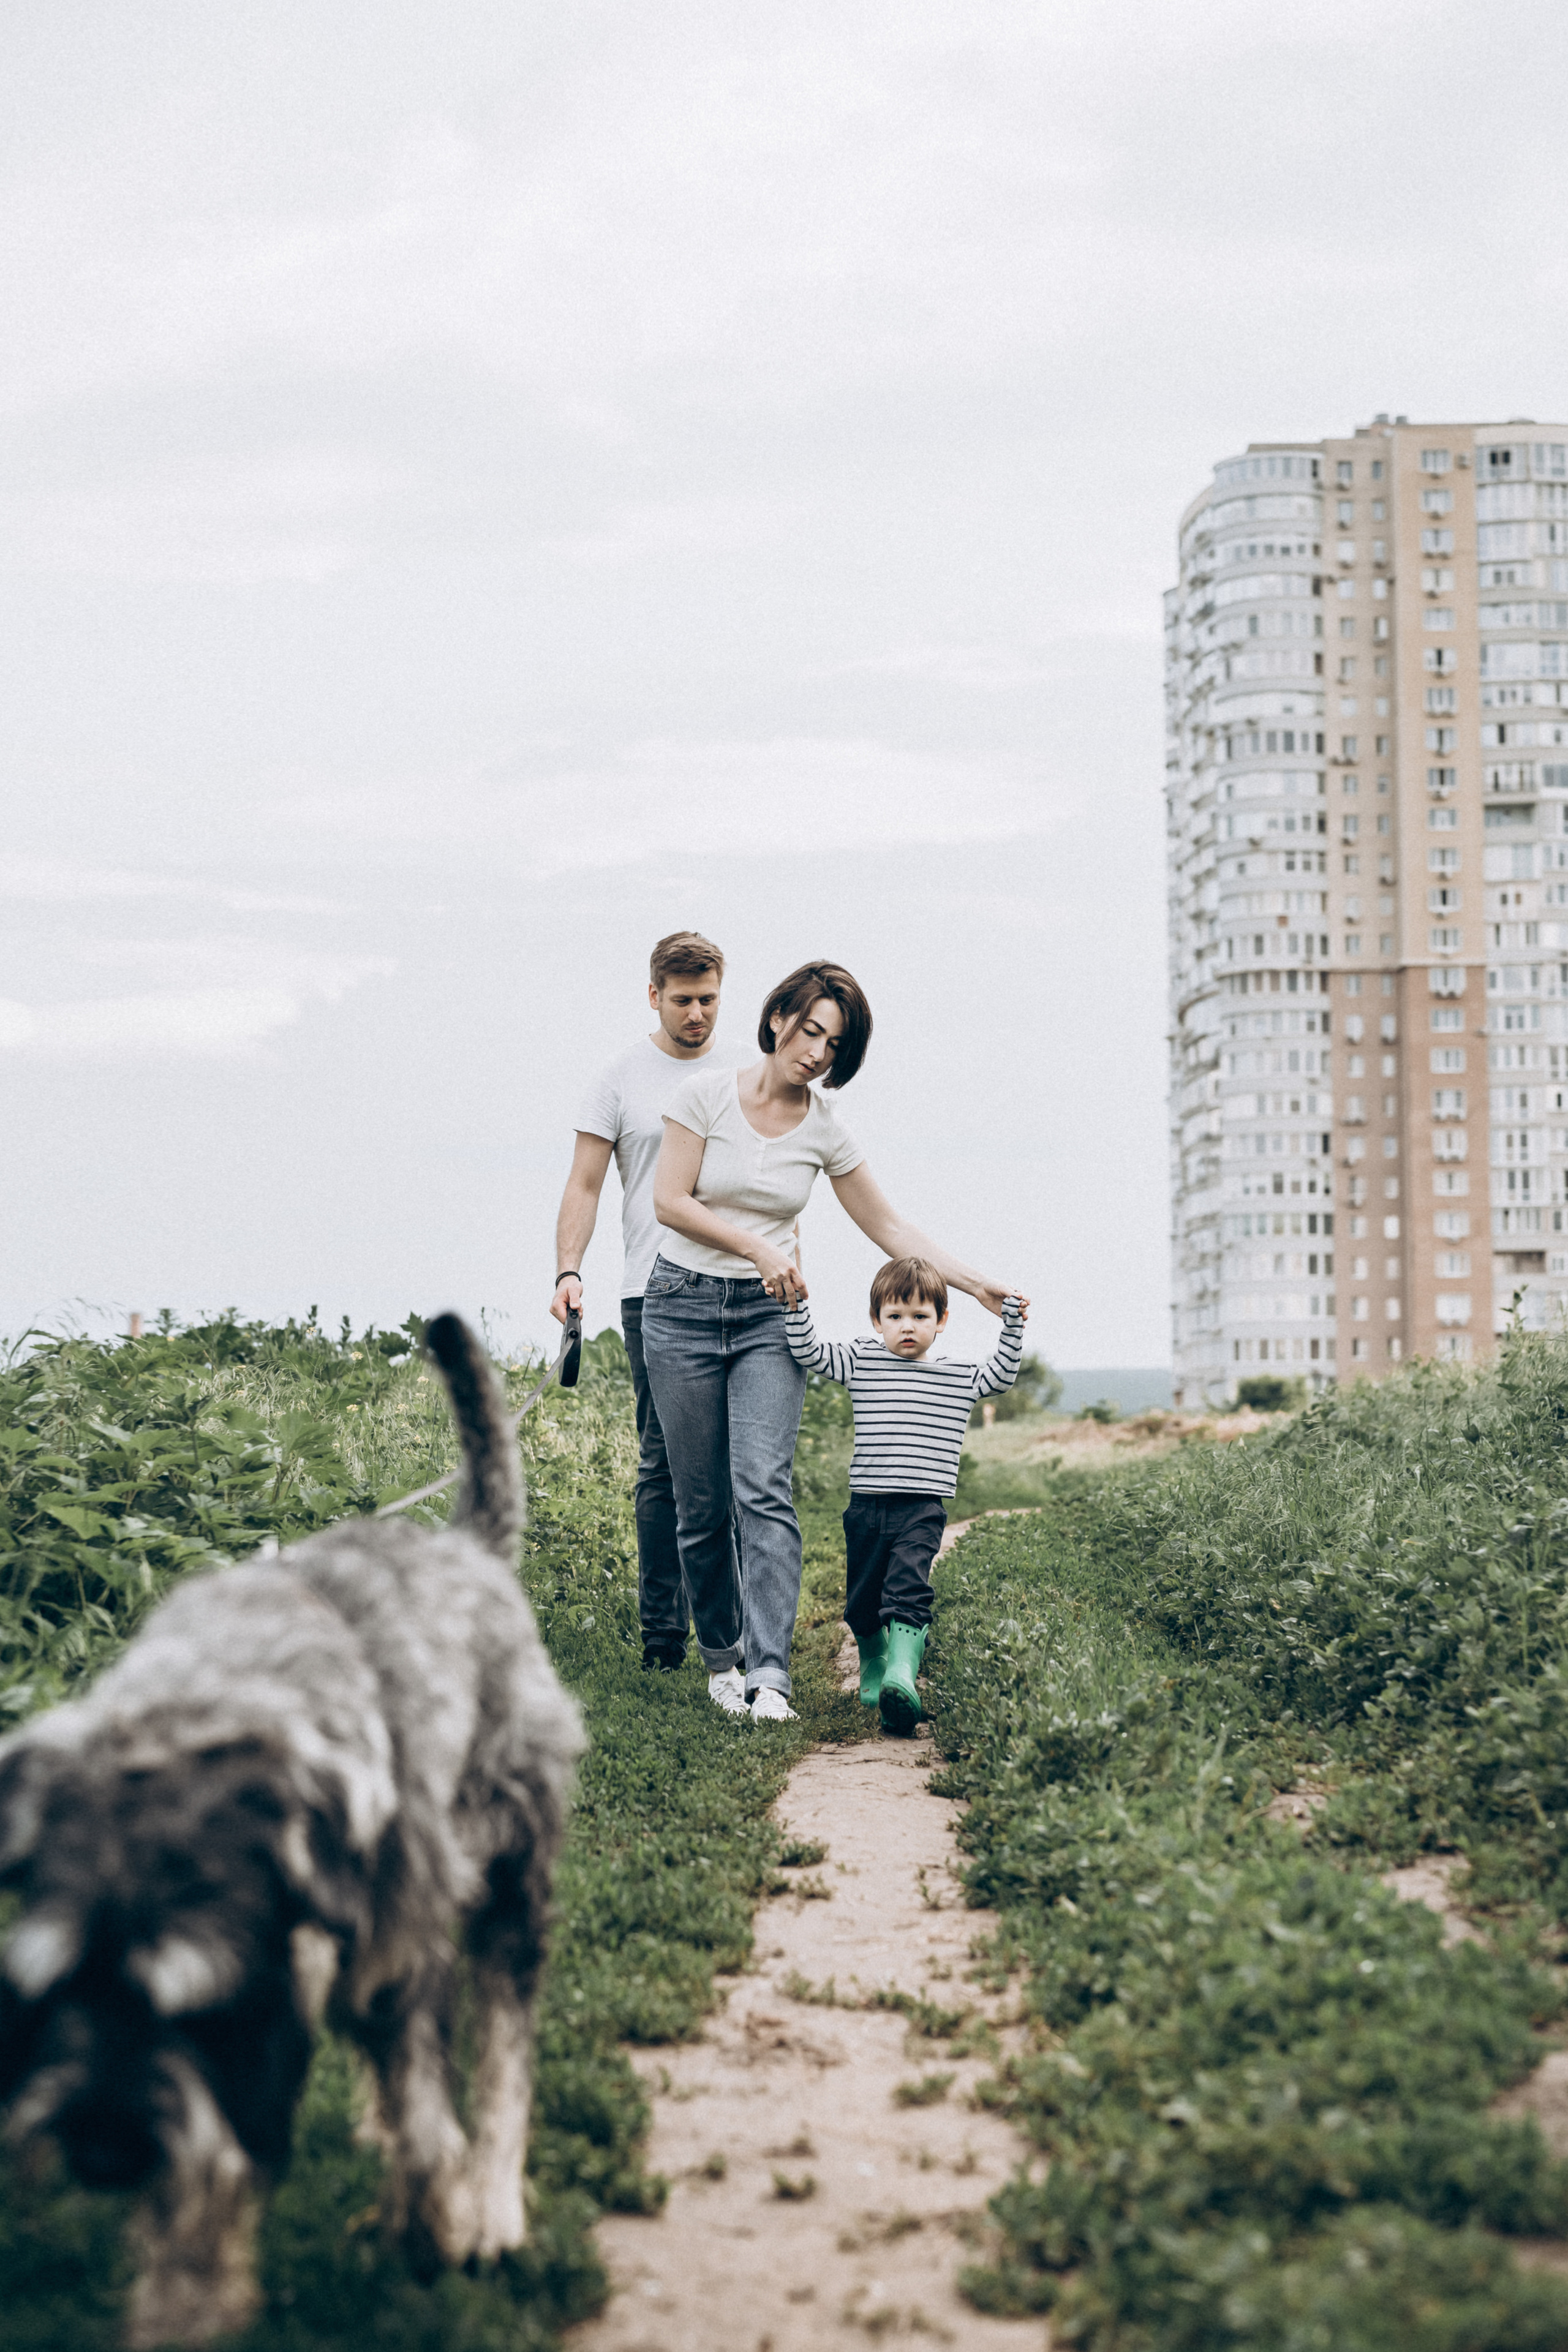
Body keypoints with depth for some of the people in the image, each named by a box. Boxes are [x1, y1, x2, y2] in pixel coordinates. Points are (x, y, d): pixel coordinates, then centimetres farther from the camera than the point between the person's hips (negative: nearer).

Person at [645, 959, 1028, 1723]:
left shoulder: (825, 1132, 2)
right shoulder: (707, 1094, -5)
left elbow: (888, 1226, 10)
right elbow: (670, 1201, -7)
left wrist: (976, 1284, 4)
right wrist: (760, 1249, -13)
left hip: (769, 1316, 1)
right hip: (684, 1306, -1)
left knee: (763, 1489, -16)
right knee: (701, 1503, 1)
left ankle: (768, 1676, -22)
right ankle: (720, 1655, 19)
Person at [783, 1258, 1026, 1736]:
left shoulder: (960, 1377, 11)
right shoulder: (860, 1362, 7)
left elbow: (1002, 1375, 21)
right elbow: (808, 1351, 6)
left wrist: (1013, 1325, 10)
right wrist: (796, 1304, -6)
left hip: (922, 1510, -1)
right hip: (867, 1504, 1)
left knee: (908, 1589, -20)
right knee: (863, 1598, 11)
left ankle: (903, 1672, -35)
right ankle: (872, 1668, 34)